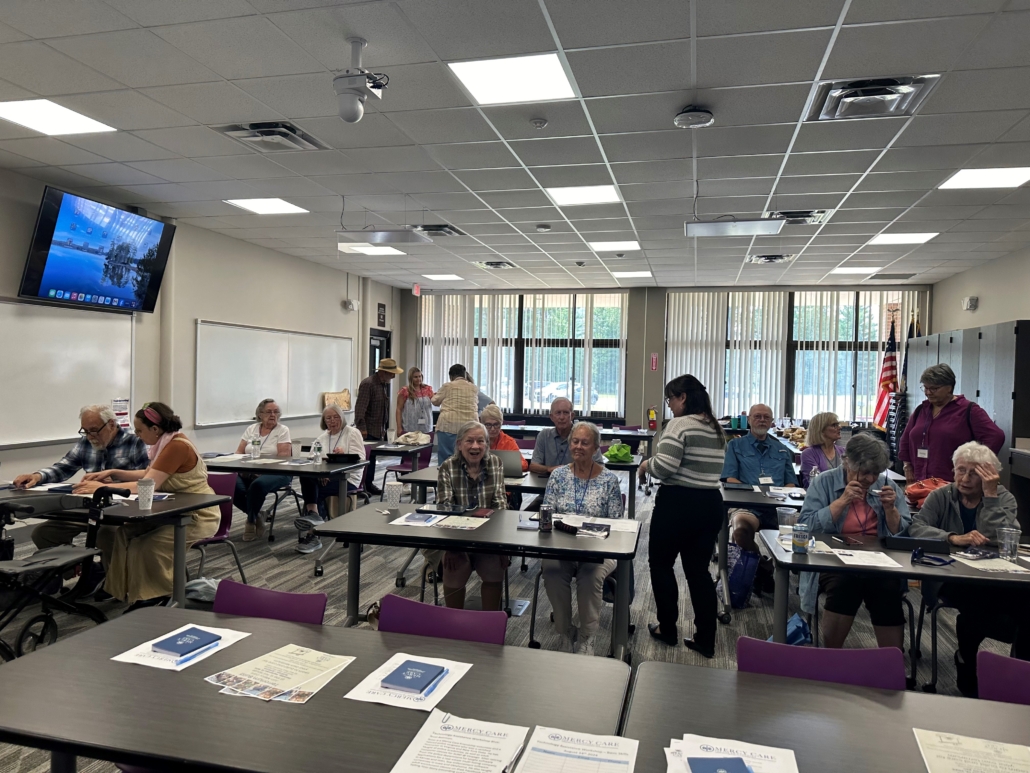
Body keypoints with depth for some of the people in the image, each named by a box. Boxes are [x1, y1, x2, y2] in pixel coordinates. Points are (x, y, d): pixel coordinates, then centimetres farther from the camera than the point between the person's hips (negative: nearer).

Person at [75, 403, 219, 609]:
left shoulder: (177, 446, -24)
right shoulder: (167, 442, 5)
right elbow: (149, 475, 17)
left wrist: (102, 488, -25)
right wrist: (112, 473, 7)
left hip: (198, 516, -9)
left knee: (146, 546, -24)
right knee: (122, 533, -2)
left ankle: (158, 598, -2)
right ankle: (134, 591, 10)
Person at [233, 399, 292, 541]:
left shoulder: (283, 430, 1)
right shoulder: (251, 429, 15)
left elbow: (283, 458, -9)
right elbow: (239, 452, 11)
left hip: (276, 473, -4)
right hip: (249, 473, 4)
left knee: (257, 485, -37)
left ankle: (251, 521, -9)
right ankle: (257, 515, -2)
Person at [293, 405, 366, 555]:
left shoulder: (353, 433, 4)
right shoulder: (321, 438, 20)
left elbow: (360, 459, -7)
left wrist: (344, 455, -26)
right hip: (324, 477, 4)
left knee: (317, 490, -29)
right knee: (306, 476, -29)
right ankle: (314, 515, -37)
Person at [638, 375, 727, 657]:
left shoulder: (680, 424, -14)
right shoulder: (716, 428, 11)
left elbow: (663, 467, -23)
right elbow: (700, 466, 14)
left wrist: (646, 465, -3)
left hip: (678, 503, -7)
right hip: (710, 503, 7)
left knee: (661, 563, 12)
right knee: (699, 570, 13)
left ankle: (667, 629, 22)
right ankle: (705, 640, 17)